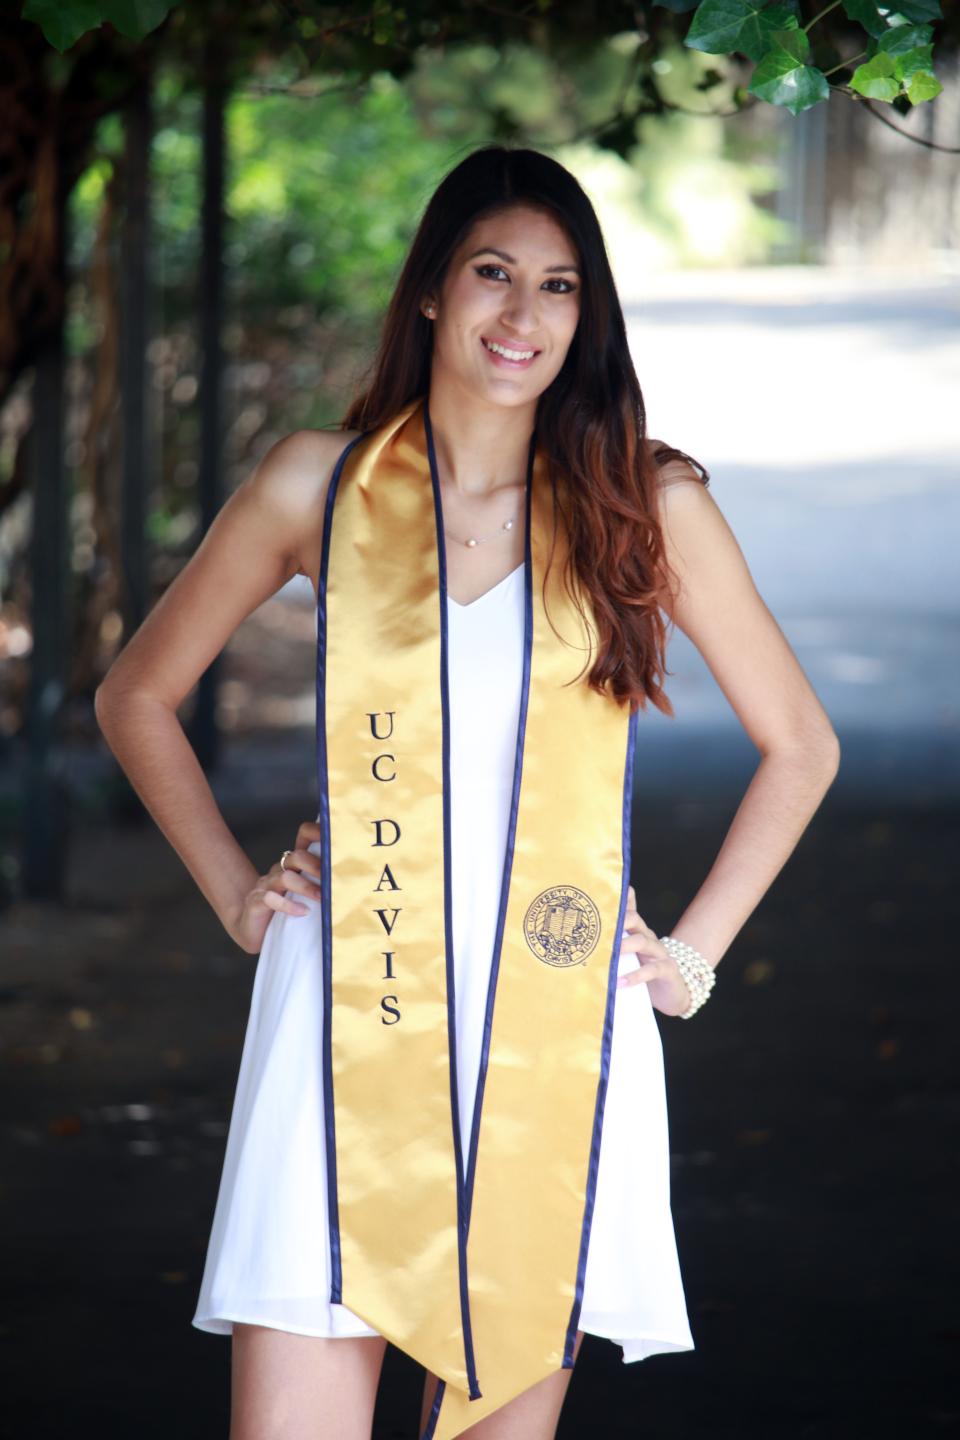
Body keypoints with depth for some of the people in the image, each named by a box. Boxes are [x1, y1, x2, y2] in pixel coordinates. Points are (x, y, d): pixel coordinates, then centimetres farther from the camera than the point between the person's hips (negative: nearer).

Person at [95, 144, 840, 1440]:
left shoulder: (648, 503, 4)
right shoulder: (319, 484, 5)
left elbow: (799, 745, 15)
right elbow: (137, 699, 18)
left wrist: (694, 954, 9)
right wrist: (235, 893, 11)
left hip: (556, 1027, 0)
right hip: (349, 1023, 0)